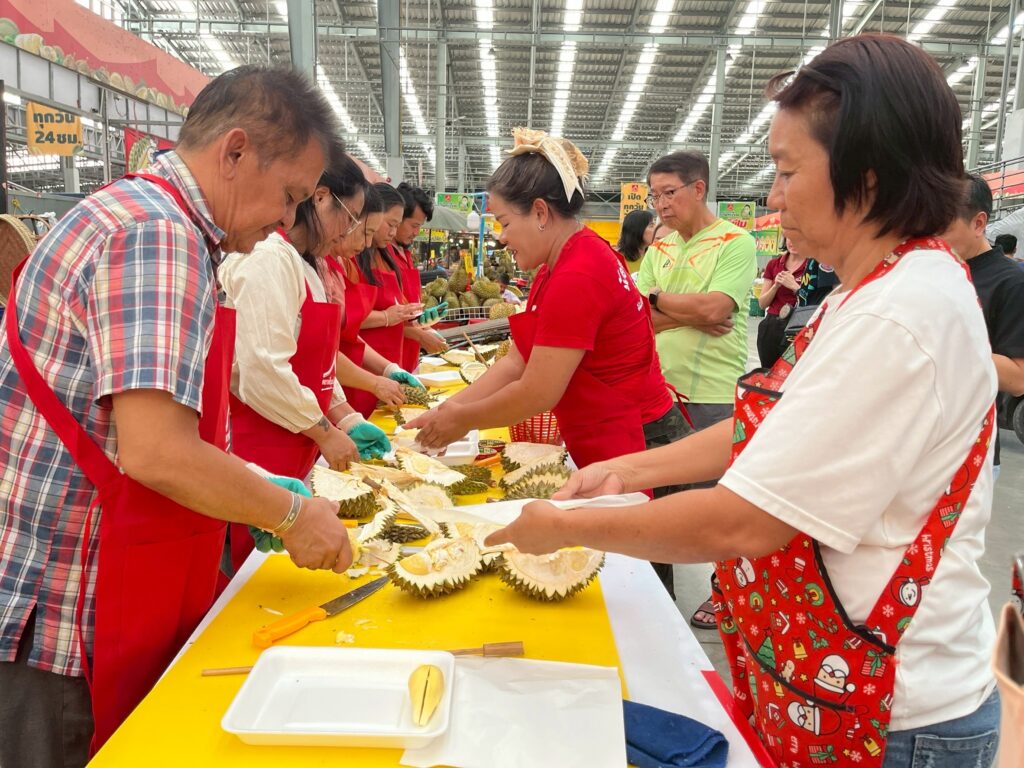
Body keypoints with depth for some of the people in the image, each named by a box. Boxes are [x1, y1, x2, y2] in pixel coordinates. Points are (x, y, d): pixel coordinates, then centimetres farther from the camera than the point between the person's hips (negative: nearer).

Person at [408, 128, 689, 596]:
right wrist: (449, 409, 1)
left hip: (635, 454, -10)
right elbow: (516, 361, 8)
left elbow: (537, 394, -21)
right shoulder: (573, 258, 9)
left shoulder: (577, 276, -23)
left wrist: (459, 422, -7)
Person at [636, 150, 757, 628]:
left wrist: (656, 298, -8)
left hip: (713, 395, -6)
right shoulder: (659, 248, 11)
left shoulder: (735, 242, -7)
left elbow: (714, 308, -21)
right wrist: (690, 315, -14)